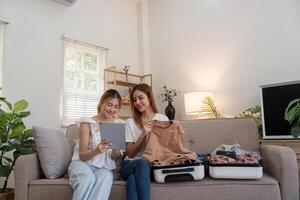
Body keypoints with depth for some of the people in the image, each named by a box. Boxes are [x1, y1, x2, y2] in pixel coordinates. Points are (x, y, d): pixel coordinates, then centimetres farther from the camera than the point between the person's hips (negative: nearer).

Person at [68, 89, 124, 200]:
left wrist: (115, 149, -20)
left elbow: (117, 156, 5)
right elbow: (82, 155, -8)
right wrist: (96, 151, -30)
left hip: (104, 167, 2)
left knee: (106, 177, -35)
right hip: (82, 163, -1)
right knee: (88, 178, -36)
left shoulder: (119, 124, 5)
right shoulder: (87, 122, -5)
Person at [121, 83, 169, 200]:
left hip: (154, 164, 0)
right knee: (142, 163, -37)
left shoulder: (163, 119, 5)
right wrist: (143, 135, -18)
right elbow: (130, 154, -3)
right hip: (131, 165, 0)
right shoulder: (130, 122, 3)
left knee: (132, 180, -35)